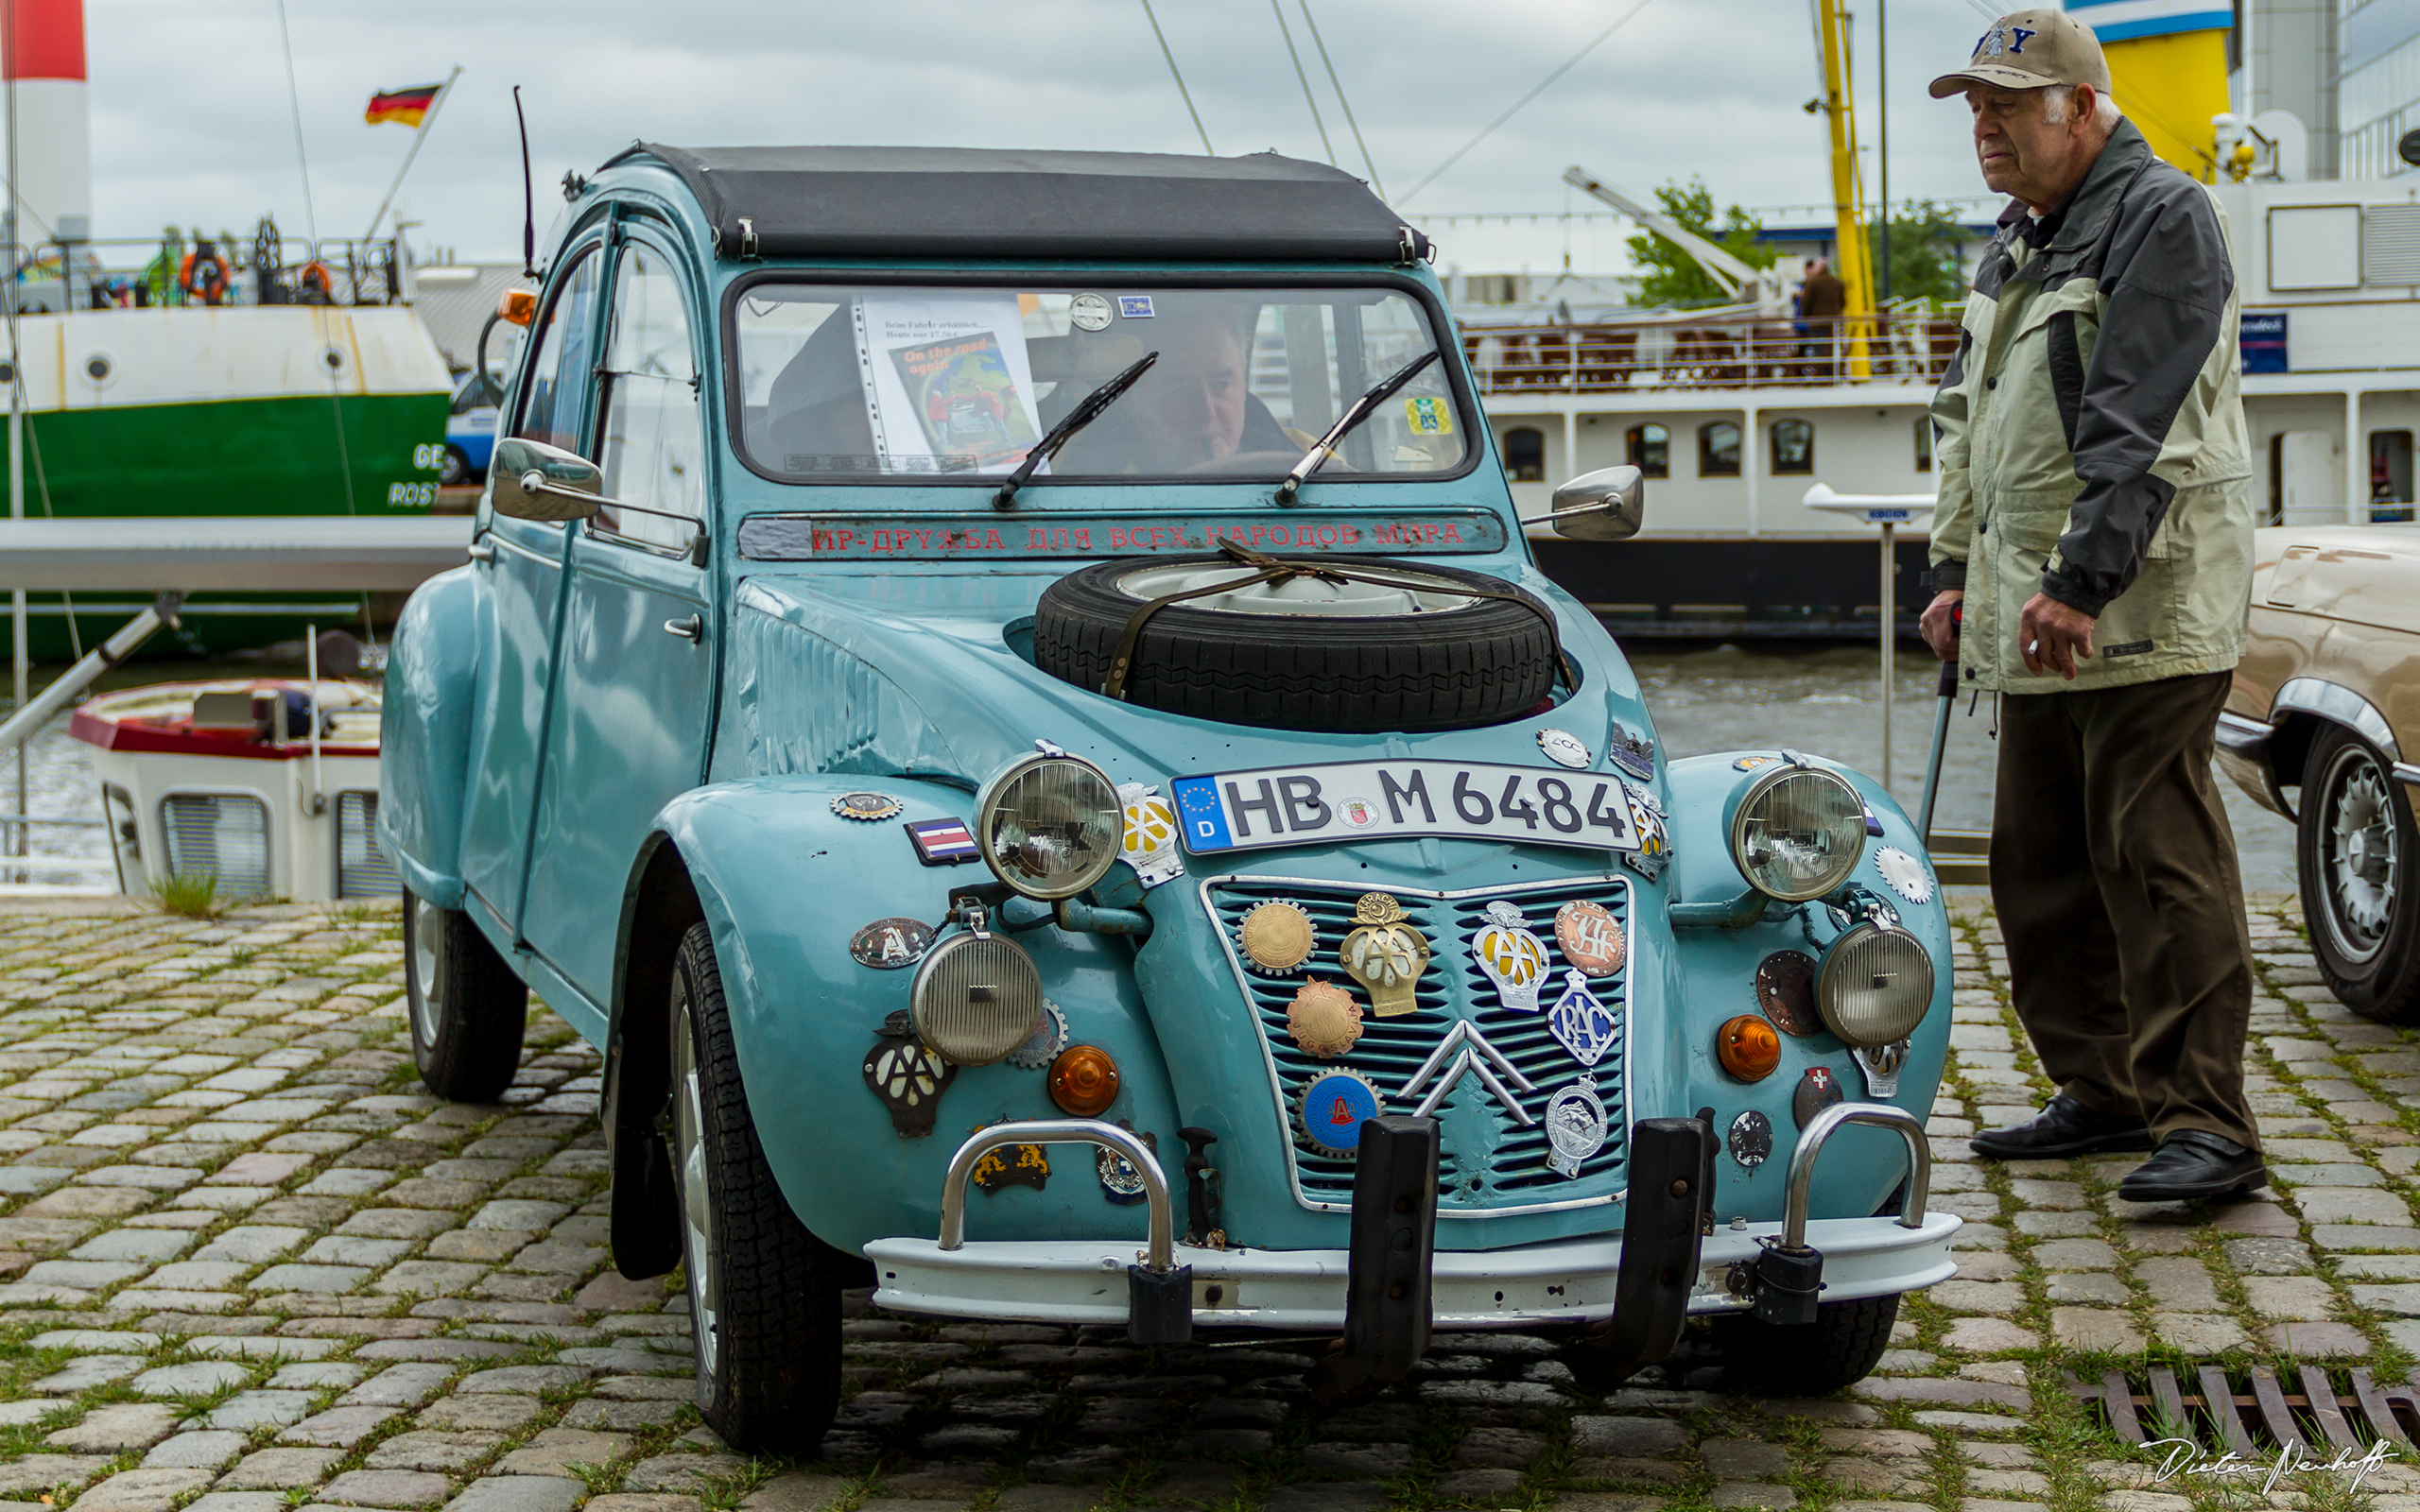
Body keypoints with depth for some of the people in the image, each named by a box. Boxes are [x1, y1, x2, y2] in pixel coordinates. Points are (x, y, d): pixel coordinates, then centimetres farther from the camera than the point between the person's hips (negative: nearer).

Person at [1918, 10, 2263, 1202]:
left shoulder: (2162, 219, -10)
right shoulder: (2015, 245, 19)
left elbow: (2140, 427, -19)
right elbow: (1968, 420, 26)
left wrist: (2080, 582, -24)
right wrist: (1957, 568, 18)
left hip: (2145, 607, -9)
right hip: (2037, 614, 9)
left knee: (2158, 858, -12)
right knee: (2041, 862, 11)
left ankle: (2205, 1123, -10)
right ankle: (2102, 1091, 22)